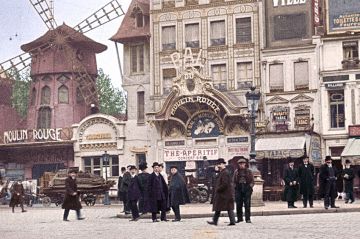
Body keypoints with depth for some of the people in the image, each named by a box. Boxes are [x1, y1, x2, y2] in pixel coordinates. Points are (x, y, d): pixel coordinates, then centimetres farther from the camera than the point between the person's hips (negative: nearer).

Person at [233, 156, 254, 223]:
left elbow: (252, 181, 7)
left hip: (247, 190, -2)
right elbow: (234, 181, 14)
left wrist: (250, 186, -5)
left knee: (247, 204, -5)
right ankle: (239, 218, 11)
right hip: (238, 189, 2)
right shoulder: (236, 172, 12)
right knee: (238, 205, 3)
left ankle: (247, 218, -2)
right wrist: (235, 187, 3)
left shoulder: (249, 171, 7)